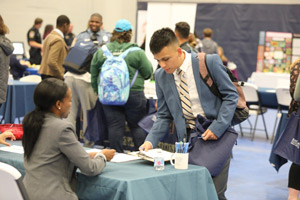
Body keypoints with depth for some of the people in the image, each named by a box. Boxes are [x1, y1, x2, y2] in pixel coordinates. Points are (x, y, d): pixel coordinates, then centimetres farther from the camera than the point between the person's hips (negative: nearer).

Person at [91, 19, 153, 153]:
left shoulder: (101, 52, 5)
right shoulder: (136, 52, -5)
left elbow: (94, 75, 11)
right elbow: (148, 73, 0)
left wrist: (97, 91, 22)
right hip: (133, 94, -3)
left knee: (114, 126, 5)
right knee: (137, 125, 6)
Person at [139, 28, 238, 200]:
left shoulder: (210, 62, -9)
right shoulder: (161, 76, 3)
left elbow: (231, 95, -4)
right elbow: (164, 116, 8)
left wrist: (218, 128, -15)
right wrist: (150, 141, -8)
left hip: (216, 133, -3)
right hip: (187, 138, 3)